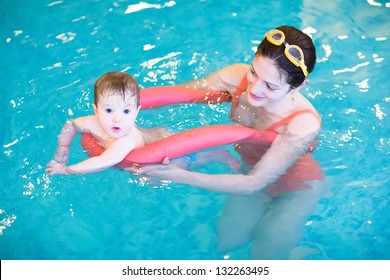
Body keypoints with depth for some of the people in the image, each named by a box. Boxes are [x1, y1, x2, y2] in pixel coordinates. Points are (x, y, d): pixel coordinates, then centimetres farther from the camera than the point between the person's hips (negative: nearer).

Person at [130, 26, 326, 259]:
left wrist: (179, 175, -42)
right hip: (255, 171, 5)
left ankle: (299, 255, 32)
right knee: (222, 243, 16)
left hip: (296, 190, -4)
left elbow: (253, 183, -36)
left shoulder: (304, 125, -40)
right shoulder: (237, 77, -29)